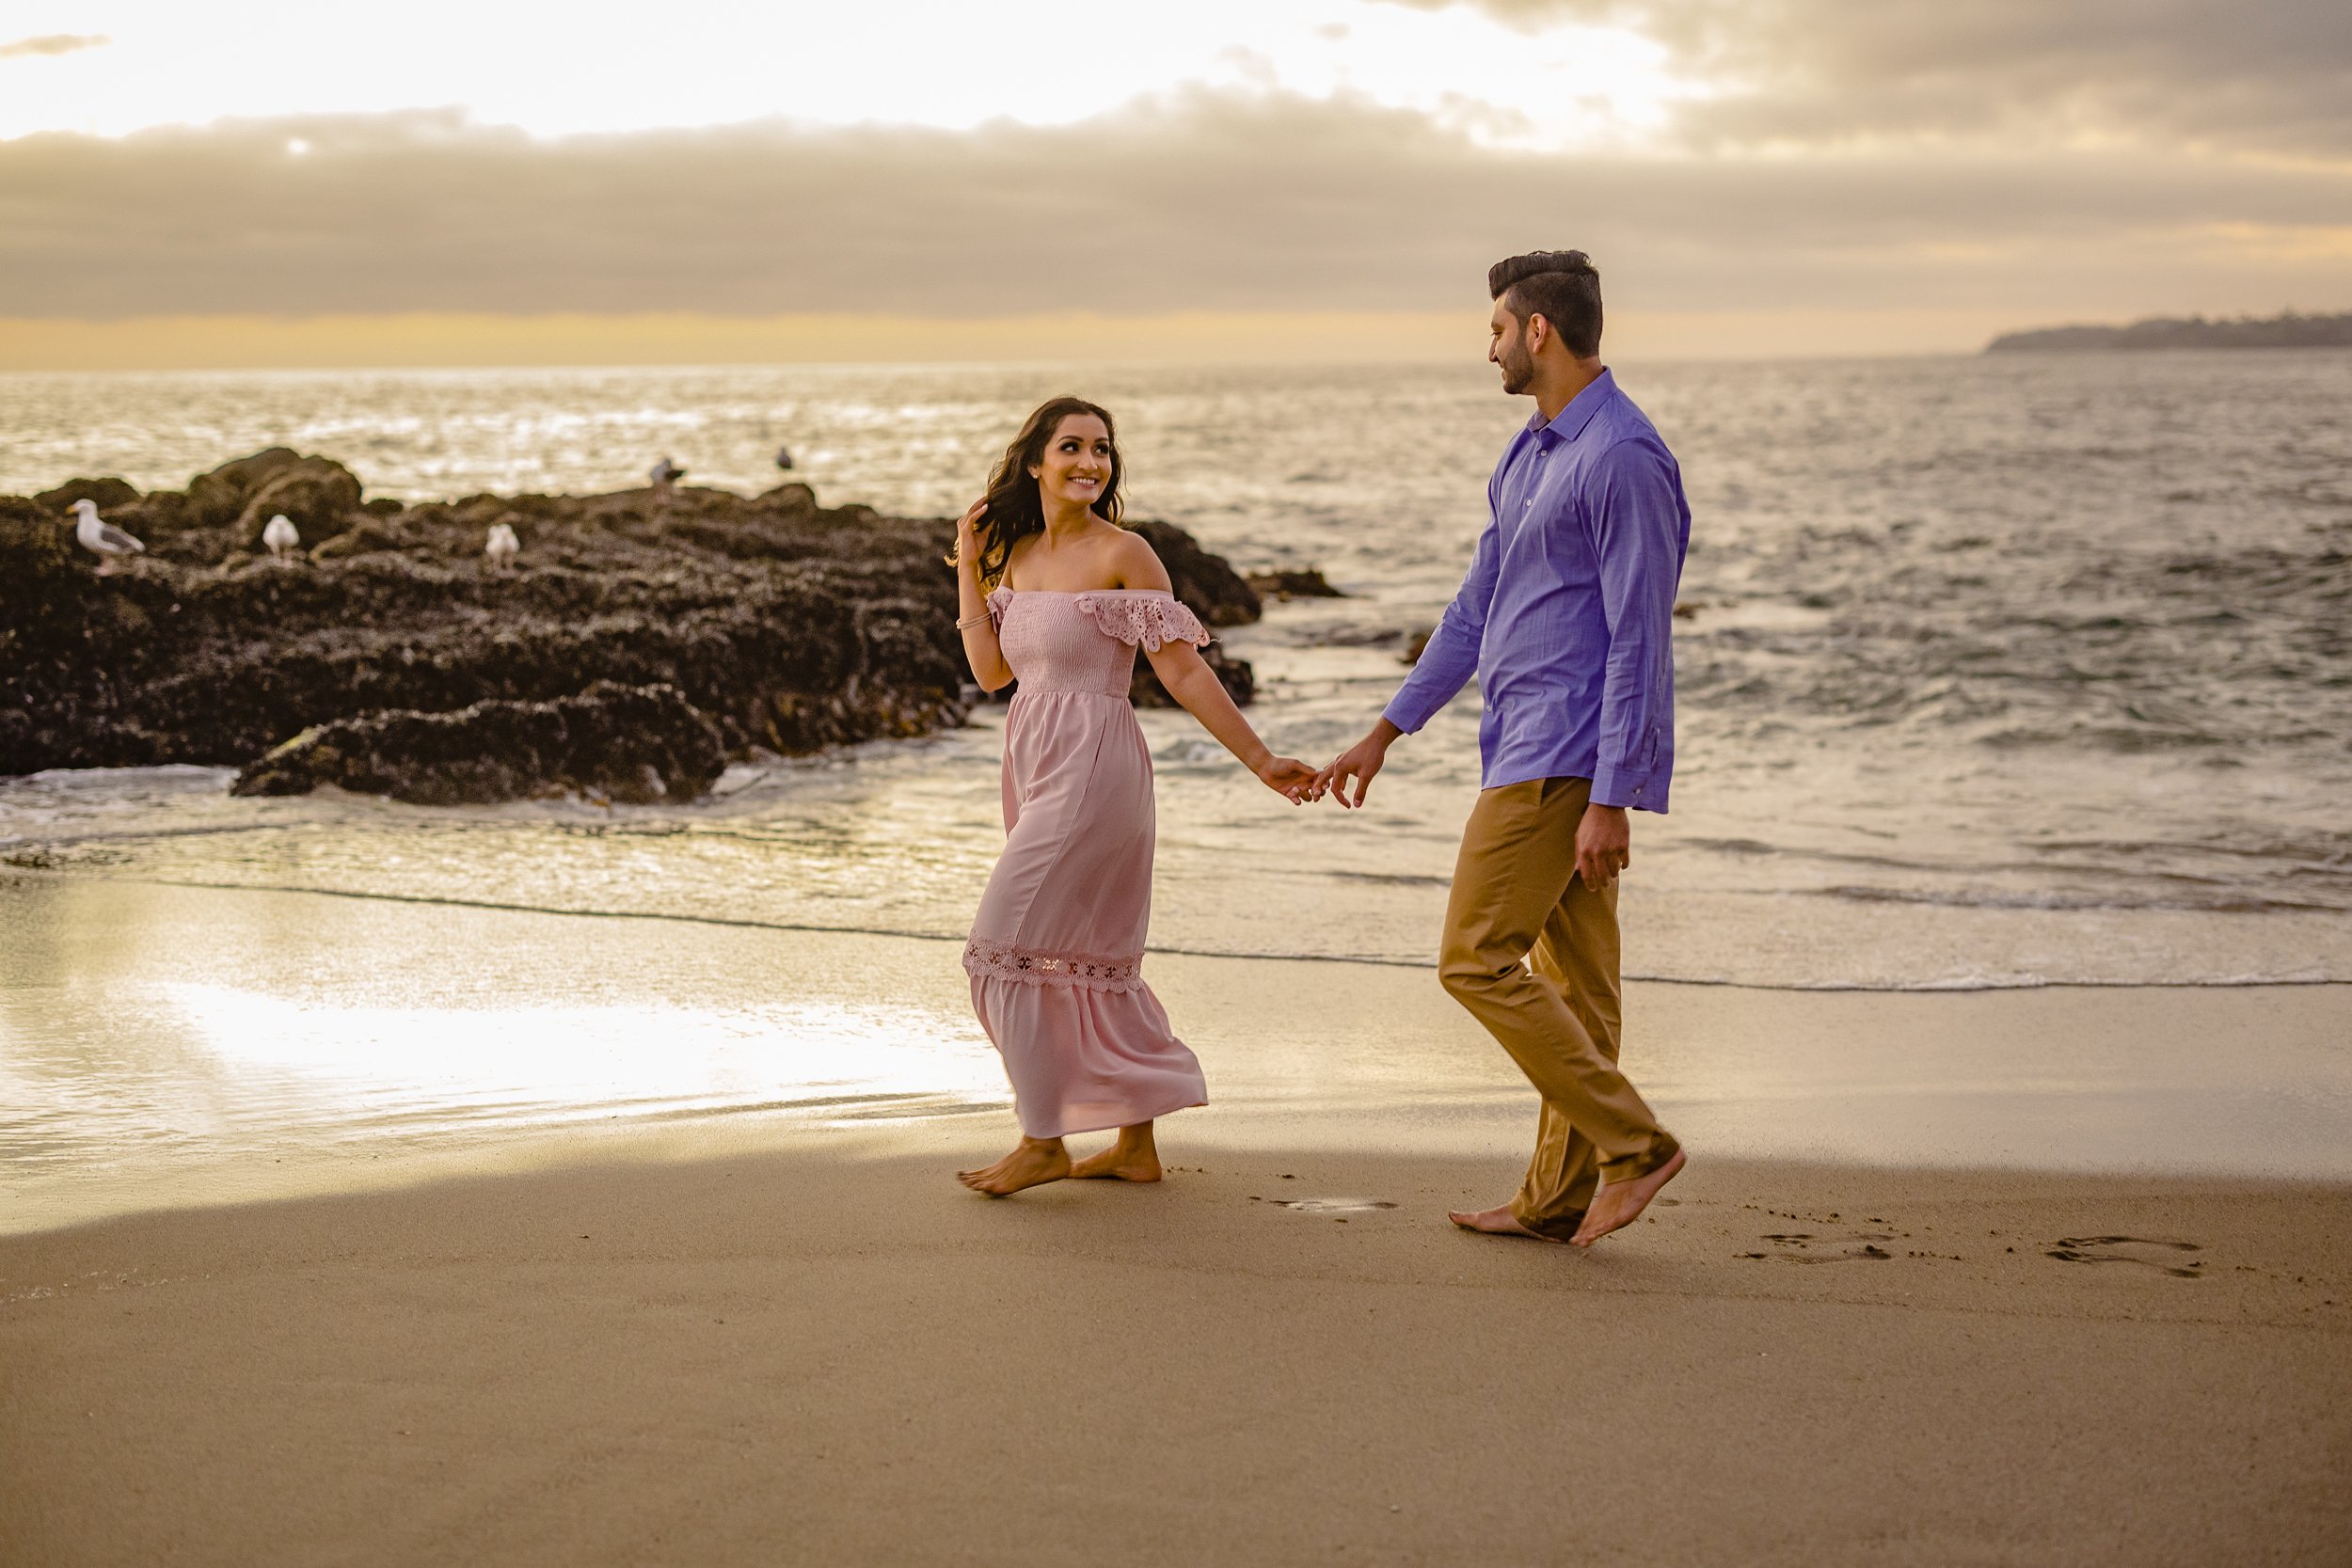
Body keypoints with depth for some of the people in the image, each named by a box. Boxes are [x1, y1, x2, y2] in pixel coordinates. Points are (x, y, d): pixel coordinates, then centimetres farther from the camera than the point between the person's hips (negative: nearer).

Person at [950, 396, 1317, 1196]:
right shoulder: (1017, 552, 11)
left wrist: (1260, 758, -11)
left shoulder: (1122, 554, -10)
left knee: (1009, 941, -8)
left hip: (1092, 769, -8)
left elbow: (1183, 668, -9)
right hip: (1036, 768, 8)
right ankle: (1136, 1145, 19)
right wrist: (967, 565, 5)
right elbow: (990, 668, 5)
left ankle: (1044, 1142, 2)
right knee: (1091, 957, 11)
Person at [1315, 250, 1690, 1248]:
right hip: (1529, 746, 10)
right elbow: (1476, 610, 23)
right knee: (1573, 977, 11)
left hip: (1570, 756, -10)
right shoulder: (1530, 455, 17)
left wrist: (1608, 802, -21)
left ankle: (1631, 1142, -6)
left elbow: (1639, 641, -19)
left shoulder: (1623, 459, -15)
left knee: (1476, 958, -10)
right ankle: (1559, 1196, 16)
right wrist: (1384, 734, 23)